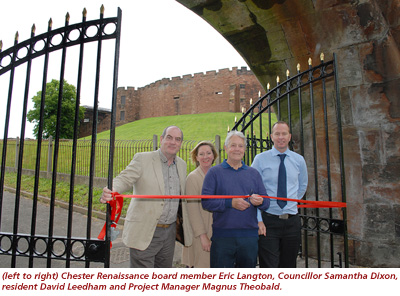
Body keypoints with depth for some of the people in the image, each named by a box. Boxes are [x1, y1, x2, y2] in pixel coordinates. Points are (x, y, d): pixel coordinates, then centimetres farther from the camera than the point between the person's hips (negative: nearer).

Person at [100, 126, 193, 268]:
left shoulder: (182, 164, 10)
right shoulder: (142, 159, -7)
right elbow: (124, 179, -19)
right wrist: (111, 191, -40)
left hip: (169, 232, 5)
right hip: (144, 233, -5)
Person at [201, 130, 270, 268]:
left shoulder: (254, 173, 13)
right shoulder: (214, 172, 1)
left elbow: (266, 202, 10)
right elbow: (206, 201, -9)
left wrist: (260, 201, -13)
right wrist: (230, 203, -20)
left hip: (249, 236, 4)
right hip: (222, 236, -3)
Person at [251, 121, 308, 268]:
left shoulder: (299, 160, 7)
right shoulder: (260, 159, -3)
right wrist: (258, 220, -12)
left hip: (292, 221, 3)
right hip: (268, 221, -3)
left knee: (289, 266, 13)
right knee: (268, 267, -3)